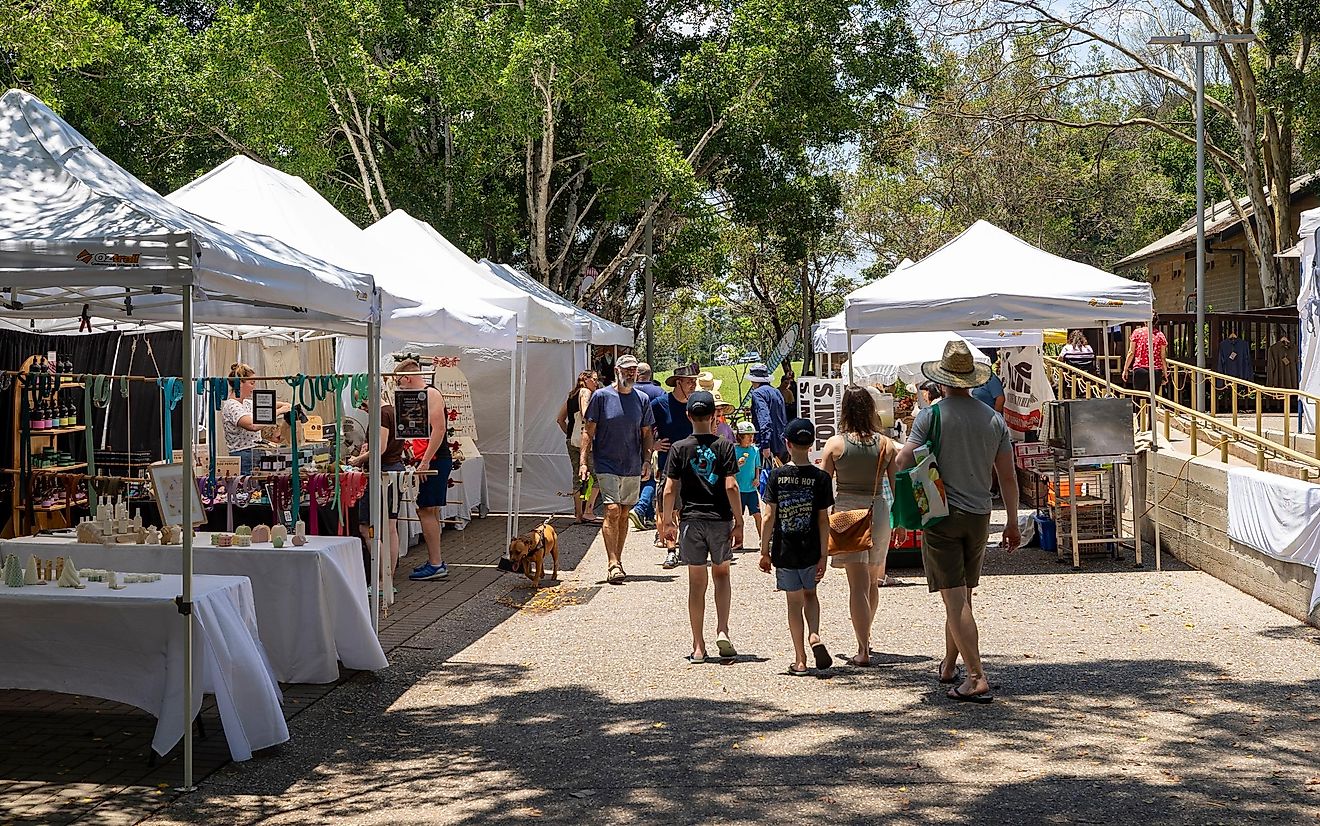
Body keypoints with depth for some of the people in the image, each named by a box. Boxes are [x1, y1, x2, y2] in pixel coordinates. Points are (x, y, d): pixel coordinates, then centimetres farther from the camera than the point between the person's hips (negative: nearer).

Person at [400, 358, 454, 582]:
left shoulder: (431, 393, -12)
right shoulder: (421, 396, 19)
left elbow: (438, 429, -21)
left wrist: (425, 461, -23)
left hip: (435, 461, -10)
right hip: (430, 461, 10)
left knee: (426, 511, -9)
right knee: (430, 512, 14)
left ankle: (435, 565, -7)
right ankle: (435, 562, 20)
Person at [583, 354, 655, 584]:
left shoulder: (642, 400, 7)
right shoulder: (601, 396, -3)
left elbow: (646, 433, 14)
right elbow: (589, 431, -2)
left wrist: (647, 459, 0)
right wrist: (583, 461, -9)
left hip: (633, 467, 4)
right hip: (607, 464, -4)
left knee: (624, 514, 10)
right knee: (612, 511, -14)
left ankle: (617, 560, 21)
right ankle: (613, 565, -15)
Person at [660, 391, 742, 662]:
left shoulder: (679, 448, -2)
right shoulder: (724, 446, -4)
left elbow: (670, 489, -3)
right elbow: (731, 487, -8)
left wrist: (668, 521, 8)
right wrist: (739, 522, -2)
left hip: (692, 519, 0)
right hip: (720, 519, 0)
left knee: (697, 583, 6)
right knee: (721, 574, 18)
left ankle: (698, 646, 9)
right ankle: (722, 630, 1)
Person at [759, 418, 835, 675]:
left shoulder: (777, 476, -6)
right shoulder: (820, 478, -5)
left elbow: (769, 516, -6)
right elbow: (823, 520, -5)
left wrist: (764, 551, 2)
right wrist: (823, 555, -1)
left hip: (784, 551, -1)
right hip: (811, 551, 1)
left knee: (794, 602, 8)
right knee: (810, 595, 22)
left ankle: (800, 660, 10)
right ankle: (814, 637, -3)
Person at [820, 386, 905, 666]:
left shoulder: (835, 444, -5)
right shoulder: (885, 444, 0)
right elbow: (897, 486, 4)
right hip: (878, 511, 3)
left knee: (858, 584, -3)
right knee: (872, 582, 19)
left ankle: (863, 649, -9)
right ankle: (866, 638, 35)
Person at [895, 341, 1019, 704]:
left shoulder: (930, 416, -9)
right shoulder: (994, 419, 4)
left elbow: (902, 463, -14)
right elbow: (1008, 476, 6)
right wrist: (1012, 523, 15)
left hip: (941, 515, -5)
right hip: (979, 516, 5)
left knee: (955, 599, -6)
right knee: (962, 595, 18)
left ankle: (977, 679, -12)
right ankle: (949, 667, 31)